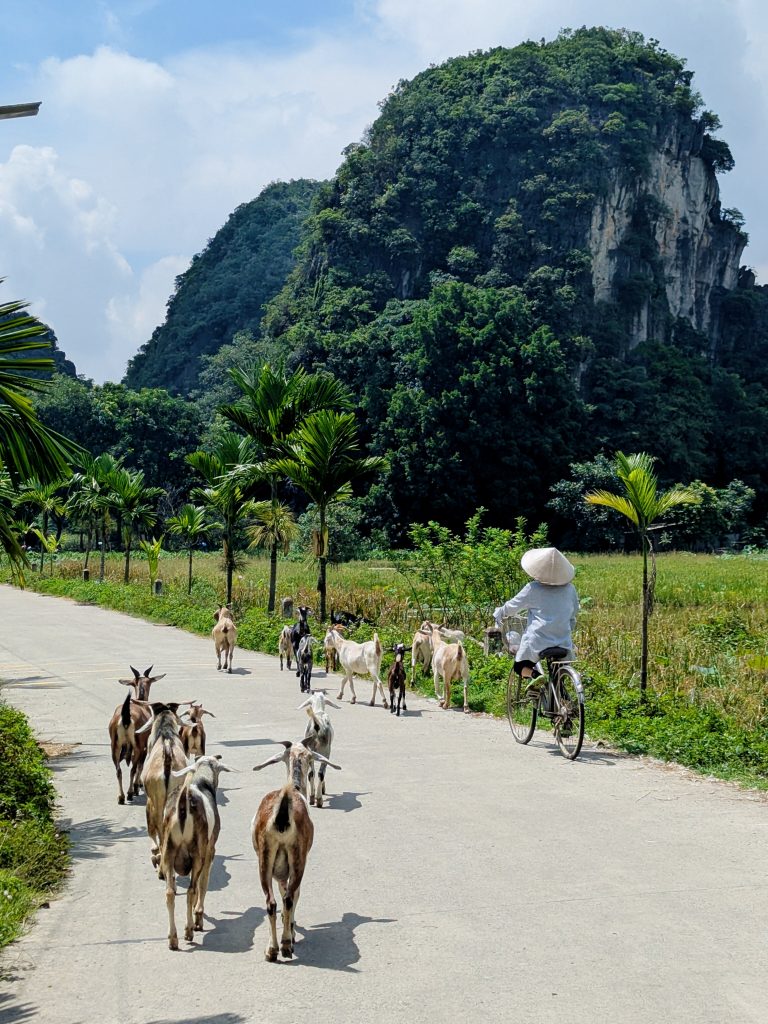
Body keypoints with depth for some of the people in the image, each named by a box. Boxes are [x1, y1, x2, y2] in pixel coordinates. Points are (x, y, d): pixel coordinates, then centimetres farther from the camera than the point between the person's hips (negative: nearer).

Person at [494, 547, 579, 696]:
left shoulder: (533, 589, -10)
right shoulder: (569, 589, 0)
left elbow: (511, 606, 2)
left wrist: (498, 615, 22)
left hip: (536, 642, -3)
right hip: (563, 643, 4)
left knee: (521, 666, 15)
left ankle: (534, 675, -16)